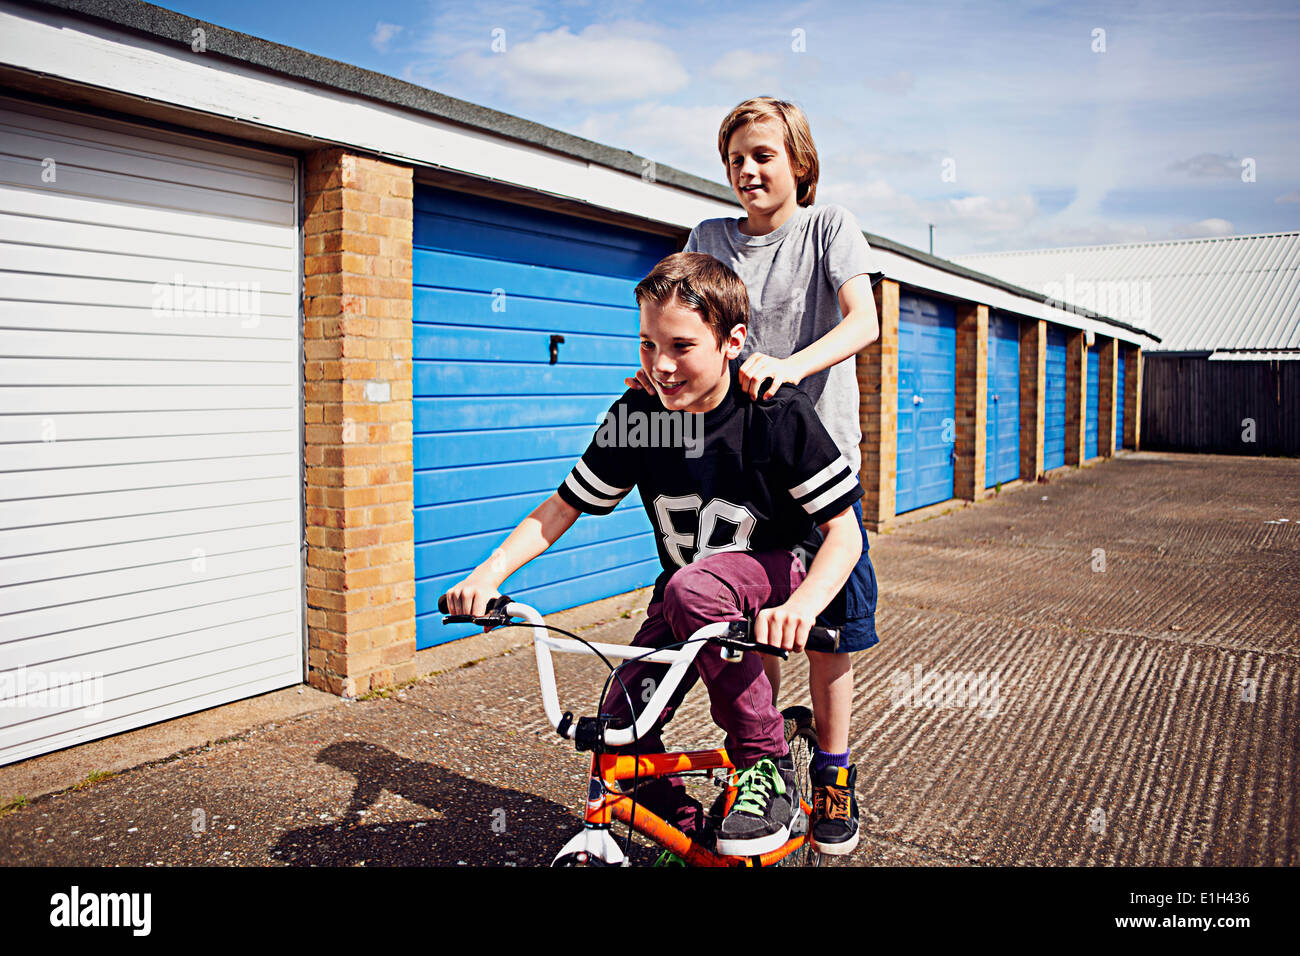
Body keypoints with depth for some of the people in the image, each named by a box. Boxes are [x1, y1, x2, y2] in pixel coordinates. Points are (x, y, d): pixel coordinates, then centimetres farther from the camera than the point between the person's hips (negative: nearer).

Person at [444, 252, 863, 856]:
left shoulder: (778, 415, -20)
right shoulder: (635, 417, -10)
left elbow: (844, 530, -20)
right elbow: (563, 507, -2)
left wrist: (801, 606, -39)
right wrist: (491, 570, -17)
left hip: (771, 574, -4)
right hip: (683, 589, 4)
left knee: (693, 588, -37)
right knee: (620, 726, -12)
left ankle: (768, 764, -17)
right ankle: (686, 832, 18)